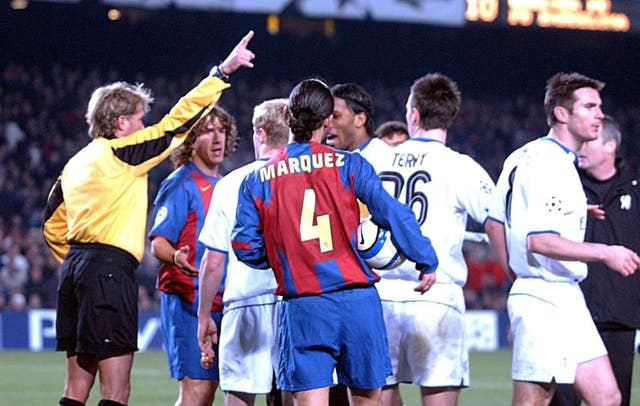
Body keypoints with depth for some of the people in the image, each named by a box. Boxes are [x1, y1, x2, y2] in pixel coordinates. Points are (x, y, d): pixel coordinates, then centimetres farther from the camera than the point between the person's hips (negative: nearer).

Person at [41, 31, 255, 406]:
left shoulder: (76, 164, 17)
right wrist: (223, 72, -5)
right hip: (111, 270, -9)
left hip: (76, 266, 9)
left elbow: (52, 227, 21)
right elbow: (177, 122, -8)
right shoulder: (121, 153, -6)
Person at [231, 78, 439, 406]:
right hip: (358, 302, 0)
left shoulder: (257, 181, 4)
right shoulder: (349, 166, 0)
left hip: (301, 308, 0)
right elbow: (395, 215, -3)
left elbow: (245, 247, 2)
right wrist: (427, 262, 8)